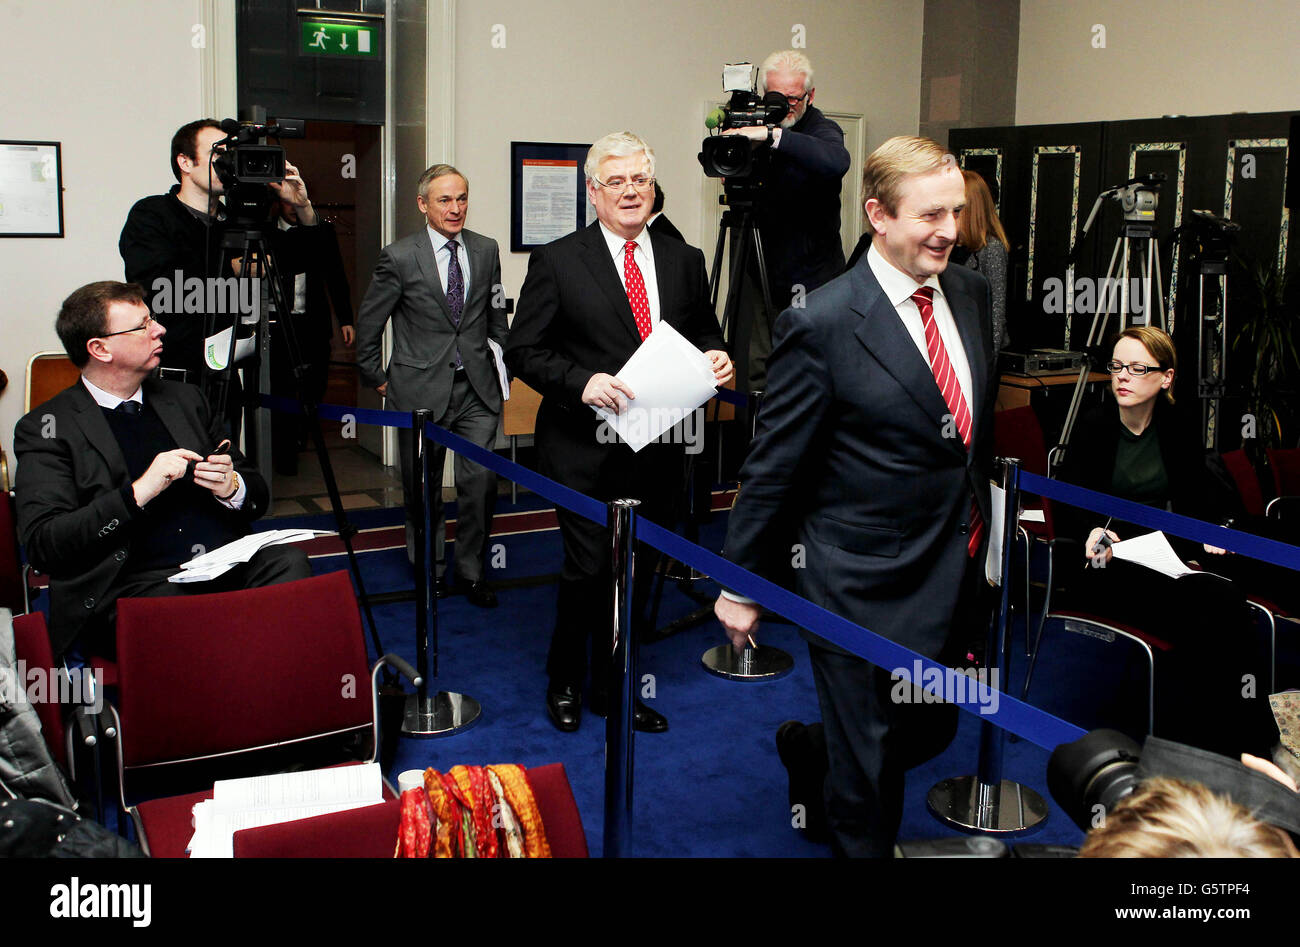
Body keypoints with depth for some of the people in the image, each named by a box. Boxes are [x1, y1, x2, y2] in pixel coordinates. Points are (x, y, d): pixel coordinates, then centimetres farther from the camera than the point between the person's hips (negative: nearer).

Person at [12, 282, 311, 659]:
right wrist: (138, 492, -16)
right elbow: (41, 544, -7)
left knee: (290, 562, -28)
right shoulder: (48, 427, 5)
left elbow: (258, 496, 24)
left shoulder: (184, 398, 22)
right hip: (136, 583, -5)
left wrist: (232, 488, -1)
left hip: (231, 565, 5)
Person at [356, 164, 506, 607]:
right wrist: (378, 380, 4)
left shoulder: (486, 250, 6)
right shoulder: (399, 258, -6)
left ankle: (471, 570, 15)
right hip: (421, 390, -2)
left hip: (476, 388, 2)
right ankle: (430, 569, 27)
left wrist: (504, 366, 14)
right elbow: (367, 326, 2)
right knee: (424, 487, 8)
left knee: (482, 479, -3)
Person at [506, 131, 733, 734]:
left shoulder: (684, 261, 10)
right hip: (586, 452, -4)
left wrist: (715, 357, -6)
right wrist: (581, 382, -20)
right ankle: (564, 682, 24)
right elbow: (524, 350, -5)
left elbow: (704, 335, 17)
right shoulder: (557, 262, -2)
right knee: (588, 570, -2)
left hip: (658, 451, 4)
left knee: (638, 572, 12)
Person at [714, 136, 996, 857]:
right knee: (868, 769, 9)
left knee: (927, 732, 24)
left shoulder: (971, 292, 3)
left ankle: (808, 754, 51)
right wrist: (742, 583, -7)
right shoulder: (822, 325, -19)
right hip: (866, 587, -7)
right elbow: (773, 465, -13)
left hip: (958, 574, 7)